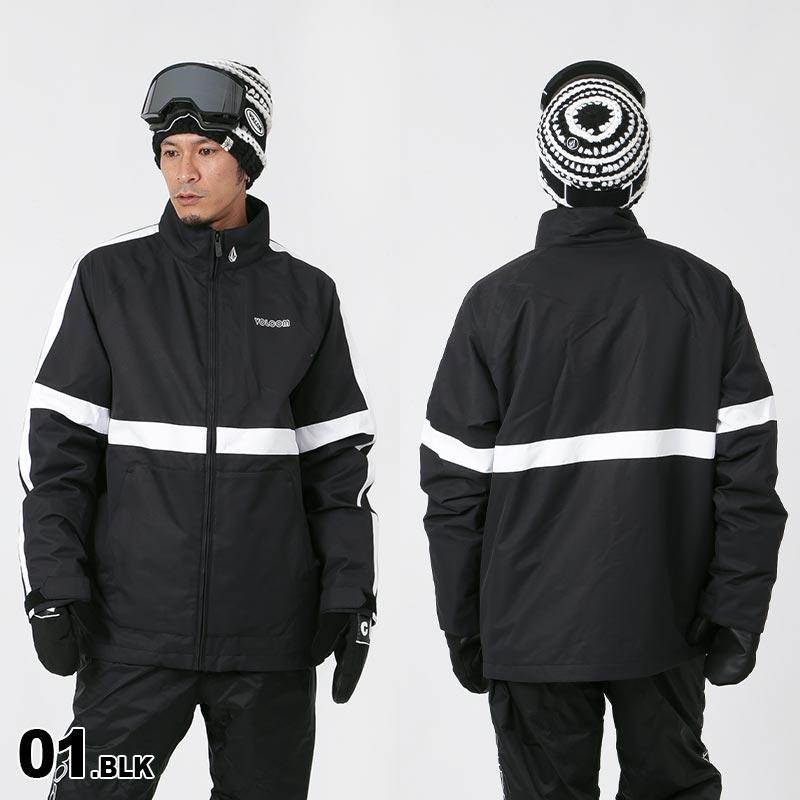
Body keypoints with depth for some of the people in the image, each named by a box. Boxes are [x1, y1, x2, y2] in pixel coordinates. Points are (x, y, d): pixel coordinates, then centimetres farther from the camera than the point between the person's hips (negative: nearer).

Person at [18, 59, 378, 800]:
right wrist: (53, 589, -6)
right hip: (133, 628, -1)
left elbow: (340, 460, 8)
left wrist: (349, 597, 2)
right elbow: (57, 444, 1)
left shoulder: (306, 295, 6)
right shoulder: (109, 278, 2)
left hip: (271, 636, 2)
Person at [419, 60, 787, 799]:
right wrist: (736, 617, -1)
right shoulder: (708, 293, -2)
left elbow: (456, 490, -6)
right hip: (669, 625, 2)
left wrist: (463, 629, 3)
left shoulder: (497, 300, -7)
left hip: (533, 628, -1)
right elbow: (749, 474, -6)